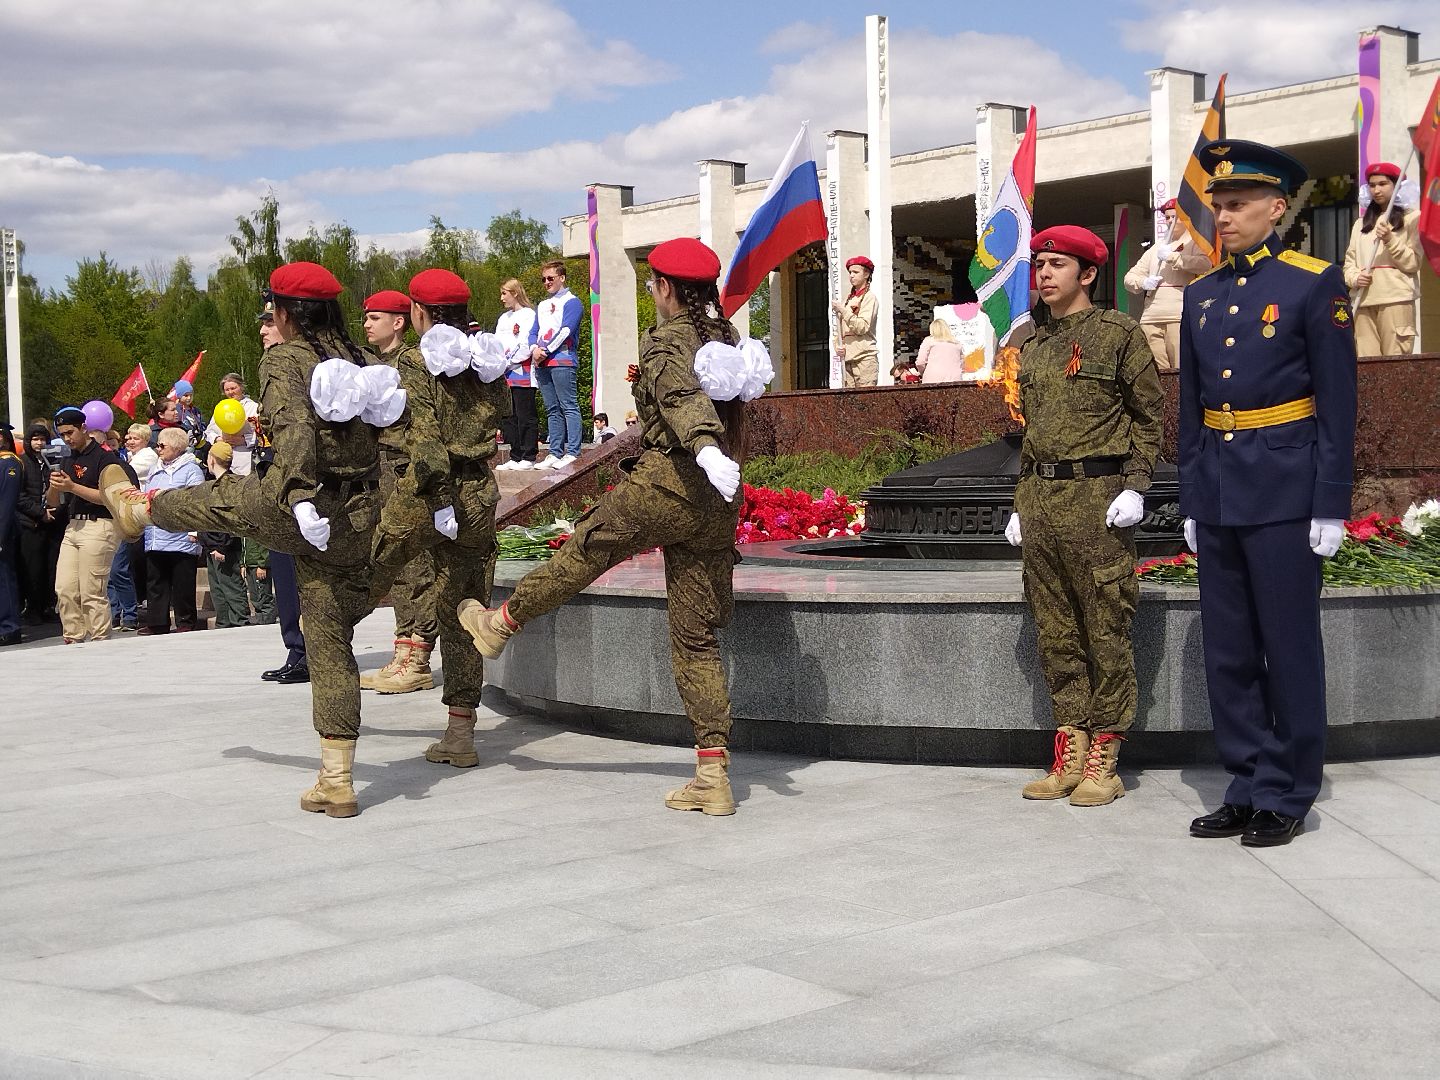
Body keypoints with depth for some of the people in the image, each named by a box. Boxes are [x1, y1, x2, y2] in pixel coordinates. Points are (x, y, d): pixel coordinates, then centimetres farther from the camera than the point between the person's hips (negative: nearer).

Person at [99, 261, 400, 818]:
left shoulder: (284, 360, -7)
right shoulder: (361, 360, 12)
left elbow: (294, 427, -25)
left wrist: (301, 499, -35)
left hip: (299, 513, -5)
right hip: (357, 522, 5)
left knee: (219, 497, 27)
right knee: (331, 644, 10)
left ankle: (138, 506, 60)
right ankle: (337, 783, 10)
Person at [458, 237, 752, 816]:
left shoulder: (668, 341, -6)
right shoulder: (726, 338, 18)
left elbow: (683, 396, -28)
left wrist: (705, 447, -45)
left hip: (666, 484, -7)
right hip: (717, 506, 7)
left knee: (586, 548, 19)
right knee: (696, 637, 7)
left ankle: (502, 621, 40)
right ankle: (713, 775, 4)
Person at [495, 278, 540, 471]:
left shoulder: (529, 315, -4)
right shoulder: (503, 318, 21)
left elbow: (527, 346, -12)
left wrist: (507, 361, -11)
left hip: (522, 374, -8)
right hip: (504, 375, 8)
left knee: (525, 417, -4)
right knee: (508, 418, 7)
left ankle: (528, 457, -2)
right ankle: (515, 457, 12)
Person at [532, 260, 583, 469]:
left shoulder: (571, 302, 1)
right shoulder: (542, 305, 25)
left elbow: (566, 330, -10)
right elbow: (535, 332, 20)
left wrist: (546, 351, -12)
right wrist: (535, 350, -1)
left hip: (562, 360, -8)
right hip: (542, 364, 8)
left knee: (568, 406, -10)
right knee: (552, 410, 6)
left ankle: (572, 453, -15)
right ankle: (555, 453, 6)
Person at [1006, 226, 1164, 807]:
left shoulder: (1119, 333, 0)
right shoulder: (1033, 346, 17)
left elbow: (1151, 416, -1)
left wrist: (1135, 488, -11)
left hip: (1096, 495, -6)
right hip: (1039, 498, 6)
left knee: (1105, 629, -3)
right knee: (1055, 630, 7)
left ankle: (1103, 760, 3)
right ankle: (1068, 753, 14)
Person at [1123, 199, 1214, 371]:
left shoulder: (1194, 242, 10)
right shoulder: (1156, 247, 27)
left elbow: (1205, 264, -13)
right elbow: (1129, 278, 24)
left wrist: (1171, 256, -10)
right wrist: (1143, 282, 2)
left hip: (1180, 316, -5)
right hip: (1150, 317, 5)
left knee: (1180, 370, -15)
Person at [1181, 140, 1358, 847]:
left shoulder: (1314, 284, -4)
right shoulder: (1201, 296, 12)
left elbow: (1338, 405, -6)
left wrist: (1331, 508, -10)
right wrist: (1191, 502, 12)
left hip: (1285, 491, -6)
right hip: (1217, 494, 6)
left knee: (1288, 649, 2)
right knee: (1227, 654, 9)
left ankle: (1286, 798, 12)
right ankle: (1246, 789, 20)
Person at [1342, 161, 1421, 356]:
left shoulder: (1411, 218, 8)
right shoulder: (1360, 224, 23)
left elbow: (1413, 263, 0)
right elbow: (1349, 261, 17)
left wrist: (1390, 240, -13)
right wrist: (1355, 278, -4)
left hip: (1396, 300, -4)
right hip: (1364, 302, 4)